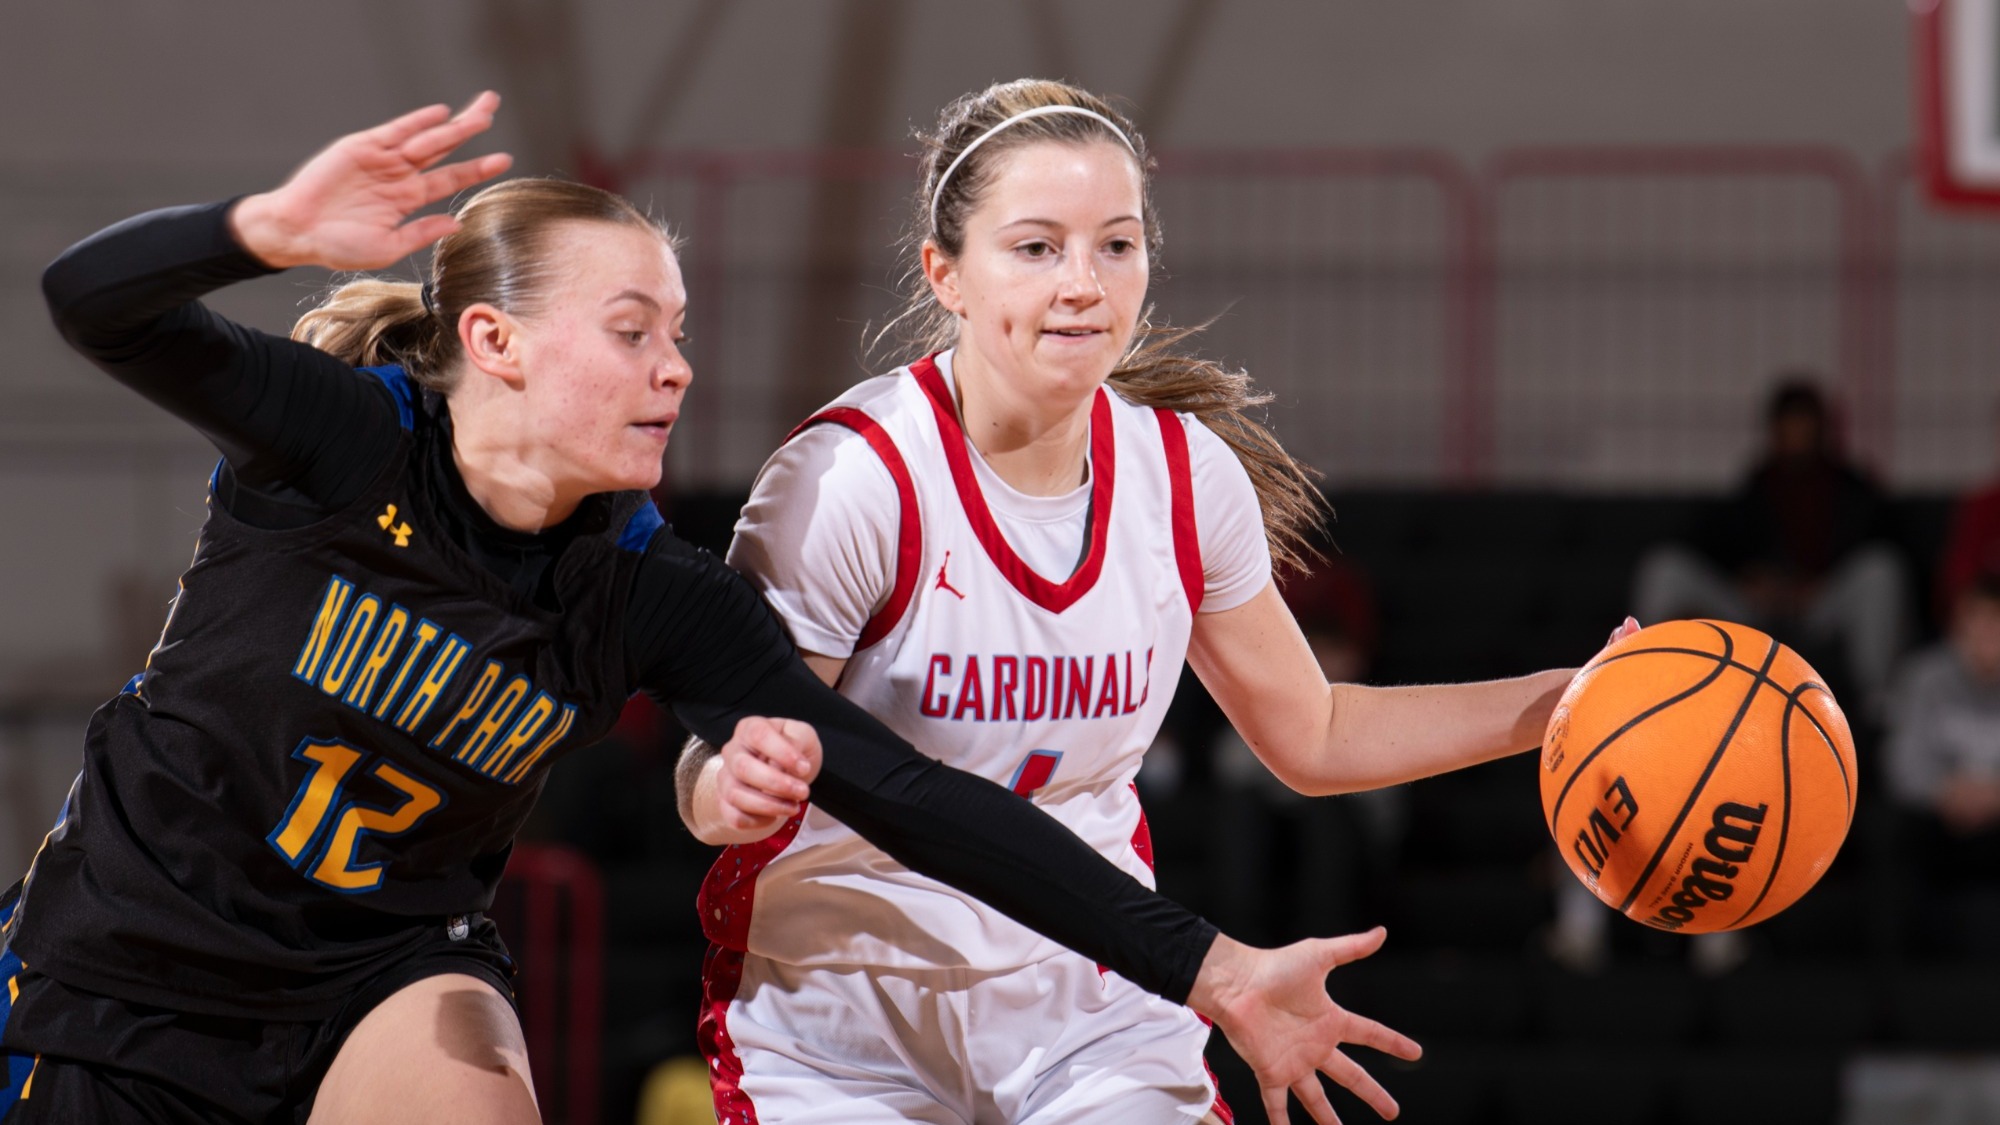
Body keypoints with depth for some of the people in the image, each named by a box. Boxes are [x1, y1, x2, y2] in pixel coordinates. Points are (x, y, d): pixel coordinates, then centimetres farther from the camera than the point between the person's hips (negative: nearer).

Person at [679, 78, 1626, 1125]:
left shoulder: (1185, 472, -6)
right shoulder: (850, 480, -21)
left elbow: (1313, 736, 10)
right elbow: (709, 790, -17)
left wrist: (1565, 702, -2)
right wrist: (743, 785, -42)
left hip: (1100, 1023, 3)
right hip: (844, 1030, -3)